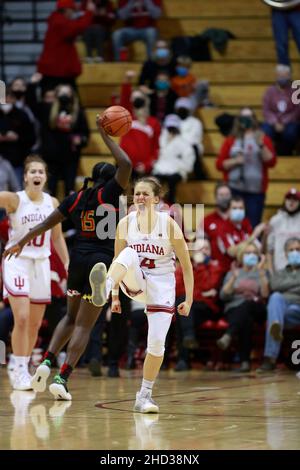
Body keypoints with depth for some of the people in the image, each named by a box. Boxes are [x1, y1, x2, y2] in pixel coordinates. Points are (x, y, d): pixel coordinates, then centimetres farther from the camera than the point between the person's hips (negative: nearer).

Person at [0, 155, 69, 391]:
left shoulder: (52, 203, 3)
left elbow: (57, 238, 13)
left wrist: (69, 266, 11)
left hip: (41, 263, 5)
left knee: (35, 324, 9)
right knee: (22, 319, -16)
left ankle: (24, 368, 24)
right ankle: (20, 371, -8)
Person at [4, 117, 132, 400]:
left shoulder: (75, 199, 9)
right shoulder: (108, 194, -5)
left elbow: (46, 224, 13)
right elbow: (125, 164, -14)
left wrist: (22, 243, 25)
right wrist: (105, 136, -6)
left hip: (78, 260, 5)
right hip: (102, 262, -5)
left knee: (71, 317, 22)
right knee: (84, 325, -2)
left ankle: (47, 361, 2)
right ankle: (62, 378, -11)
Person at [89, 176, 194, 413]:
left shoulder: (169, 224, -9)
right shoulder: (126, 224, -3)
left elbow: (186, 265, -3)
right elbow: (119, 261, 9)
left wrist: (189, 300, -7)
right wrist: (115, 295, 8)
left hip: (161, 286, 0)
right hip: (135, 283, 1)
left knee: (157, 343, -9)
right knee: (130, 252, -32)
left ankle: (144, 396, 7)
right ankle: (104, 287, -61)